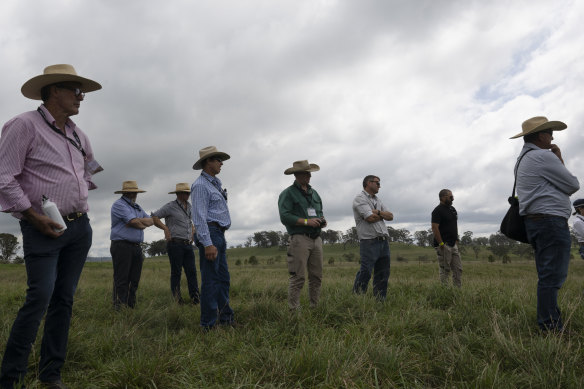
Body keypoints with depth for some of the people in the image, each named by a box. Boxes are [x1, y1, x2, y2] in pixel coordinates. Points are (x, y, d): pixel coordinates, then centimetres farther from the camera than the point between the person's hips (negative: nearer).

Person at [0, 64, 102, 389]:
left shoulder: (78, 134, 15)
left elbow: (91, 167, 35)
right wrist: (34, 216, -15)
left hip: (80, 227, 7)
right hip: (44, 228, -6)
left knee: (65, 299, 7)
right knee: (40, 298, -13)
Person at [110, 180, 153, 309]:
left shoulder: (137, 207, 22)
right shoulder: (119, 204, -5)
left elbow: (151, 220, 13)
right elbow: (135, 222, -16)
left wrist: (139, 221, -5)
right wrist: (143, 223, 3)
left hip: (136, 247, 8)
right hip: (122, 246, -8)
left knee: (134, 280, 9)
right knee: (121, 280, -7)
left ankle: (132, 306, 15)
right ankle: (119, 308, -4)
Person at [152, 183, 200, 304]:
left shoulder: (188, 206, 17)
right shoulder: (170, 206, -3)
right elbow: (154, 218, -5)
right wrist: (165, 228, -16)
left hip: (188, 244, 6)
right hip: (175, 244, -6)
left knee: (192, 271, -1)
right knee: (176, 272, -2)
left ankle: (195, 298, -2)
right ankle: (177, 299, 5)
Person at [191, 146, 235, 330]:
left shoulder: (215, 182, 20)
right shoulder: (200, 185, -10)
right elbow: (200, 217, -19)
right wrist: (207, 244, -24)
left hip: (219, 235, 10)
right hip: (210, 234, -10)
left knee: (223, 279, 13)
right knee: (210, 280, -6)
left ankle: (225, 318, 23)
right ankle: (208, 325, 0)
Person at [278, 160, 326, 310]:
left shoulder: (314, 193, 21)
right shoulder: (288, 194, -2)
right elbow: (284, 216, -12)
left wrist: (322, 220, 4)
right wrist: (306, 221, -16)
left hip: (316, 238, 7)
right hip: (300, 239, -7)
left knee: (316, 276, 8)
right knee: (298, 277, -8)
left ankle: (315, 307, 18)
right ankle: (294, 310, -2)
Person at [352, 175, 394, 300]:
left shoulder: (377, 200, 22)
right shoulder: (360, 199, -4)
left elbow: (390, 216, 13)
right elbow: (370, 218, -16)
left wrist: (378, 212, -5)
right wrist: (383, 215, 3)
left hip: (384, 241, 8)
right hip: (369, 242, -8)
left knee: (383, 274, 9)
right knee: (365, 272, -12)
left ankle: (380, 301, 16)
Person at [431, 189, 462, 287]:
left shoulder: (452, 209, 16)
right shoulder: (438, 210, -12)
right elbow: (435, 228, -19)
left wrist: (456, 240, 15)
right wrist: (441, 244, -22)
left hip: (453, 245, 9)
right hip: (444, 245, -8)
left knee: (458, 269, 9)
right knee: (445, 270, -3)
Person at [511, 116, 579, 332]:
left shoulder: (523, 160, 22)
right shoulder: (544, 156, -10)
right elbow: (573, 185, -4)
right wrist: (560, 160, 8)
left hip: (535, 222, 11)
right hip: (551, 221, -10)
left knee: (547, 276, 13)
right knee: (552, 277, -9)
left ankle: (549, 323, 18)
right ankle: (551, 327, -7)